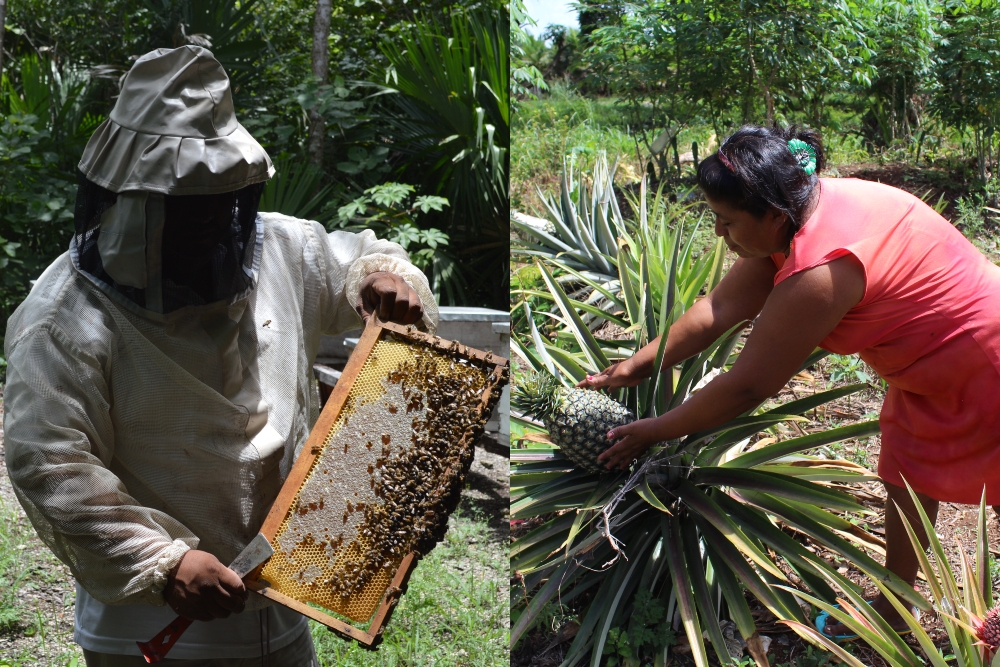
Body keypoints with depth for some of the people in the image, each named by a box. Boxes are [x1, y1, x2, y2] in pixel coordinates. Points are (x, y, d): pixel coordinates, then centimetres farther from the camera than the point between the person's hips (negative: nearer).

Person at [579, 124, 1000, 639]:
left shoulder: (820, 268, -37)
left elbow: (746, 386, -28)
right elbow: (720, 308, -2)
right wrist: (638, 365, -1)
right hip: (928, 366, 8)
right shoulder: (795, 215, -10)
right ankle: (892, 607, 35)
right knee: (906, 480, 17)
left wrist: (656, 431, -17)